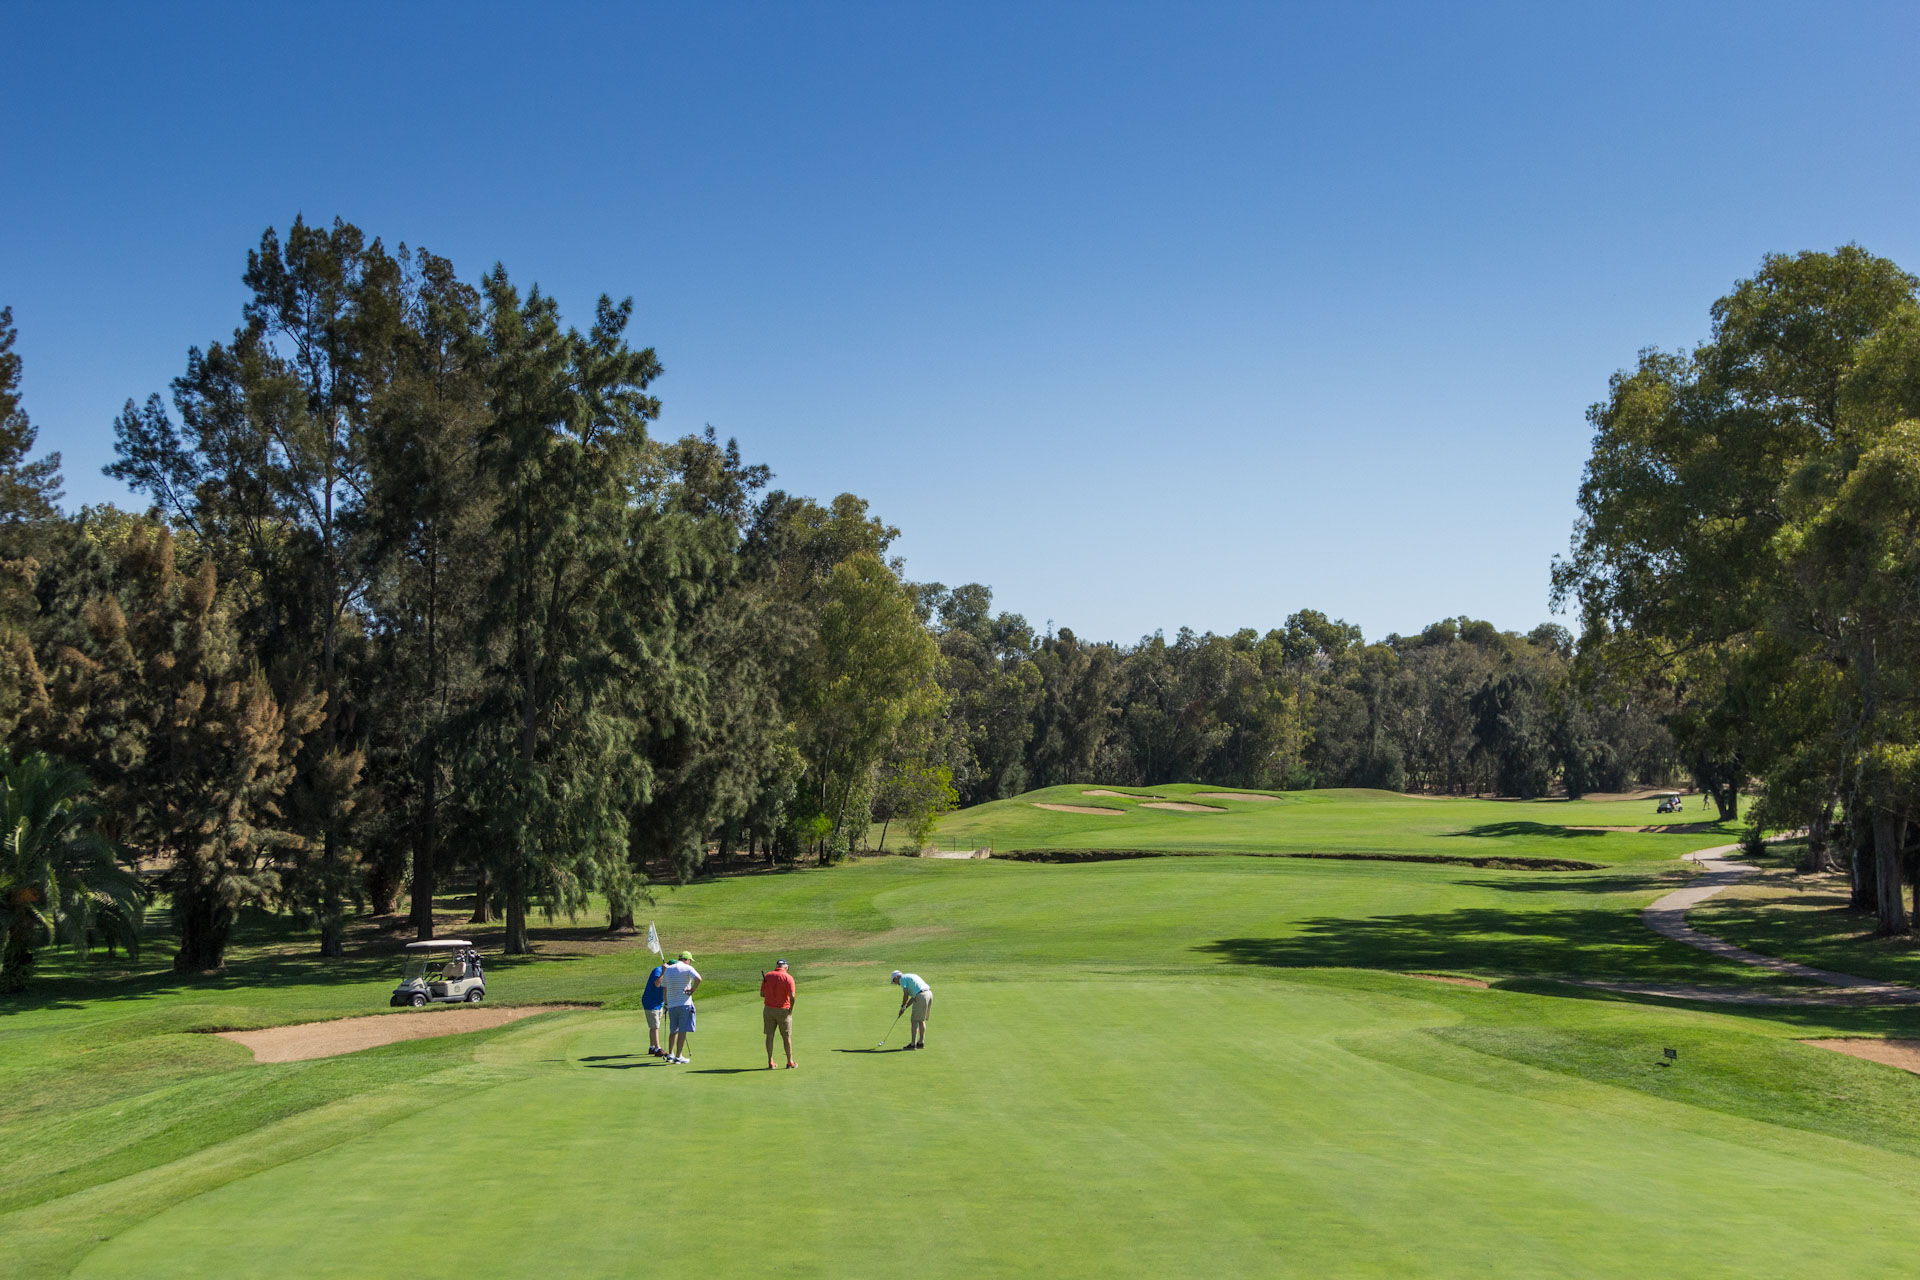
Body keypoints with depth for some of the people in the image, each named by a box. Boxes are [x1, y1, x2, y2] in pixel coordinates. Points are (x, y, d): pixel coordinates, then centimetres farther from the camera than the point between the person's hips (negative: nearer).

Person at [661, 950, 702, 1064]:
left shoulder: (668, 970, 11)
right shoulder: (687, 968, -5)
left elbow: (664, 989, 14)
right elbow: (698, 978, -24)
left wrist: (666, 1003, 21)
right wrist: (693, 990, -10)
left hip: (672, 1004, 5)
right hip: (685, 1003, -5)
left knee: (673, 1030, 18)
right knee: (682, 1031, -1)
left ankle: (670, 1054, 18)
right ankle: (678, 1056, -1)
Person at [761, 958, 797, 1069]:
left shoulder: (766, 976, -1)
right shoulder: (788, 978, -11)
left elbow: (762, 994, 3)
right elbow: (792, 996, -18)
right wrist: (791, 1008, -4)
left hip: (769, 1009, 2)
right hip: (783, 1010, -2)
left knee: (770, 1035, 8)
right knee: (787, 1036, 9)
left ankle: (770, 1062, 6)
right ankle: (790, 1061, 15)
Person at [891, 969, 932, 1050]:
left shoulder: (902, 978, 4)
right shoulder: (910, 977, 30)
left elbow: (906, 994, -8)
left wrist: (903, 1006, 7)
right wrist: (905, 1007, 26)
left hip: (921, 996, -9)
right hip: (929, 994, 9)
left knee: (914, 1021, -1)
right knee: (921, 1020, 18)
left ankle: (913, 1044, -2)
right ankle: (921, 1042, 22)